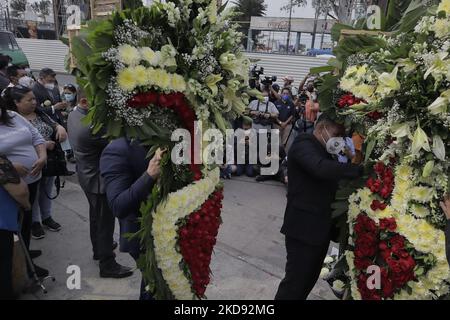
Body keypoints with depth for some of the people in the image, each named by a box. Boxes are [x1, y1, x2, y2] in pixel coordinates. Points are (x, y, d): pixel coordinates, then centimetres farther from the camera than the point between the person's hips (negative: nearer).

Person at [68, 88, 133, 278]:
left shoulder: (74, 114, -2)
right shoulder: (90, 127, -32)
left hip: (87, 174, 10)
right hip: (98, 179, -10)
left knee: (96, 215, 26)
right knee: (105, 221, 2)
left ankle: (98, 249, 45)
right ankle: (107, 265, 14)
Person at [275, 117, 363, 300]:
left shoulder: (323, 151, 18)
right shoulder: (303, 145, -14)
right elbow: (321, 168, -33)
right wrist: (359, 170, -33)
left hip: (321, 226, 9)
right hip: (303, 226, -9)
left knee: (309, 279, 18)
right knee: (295, 280, -1)